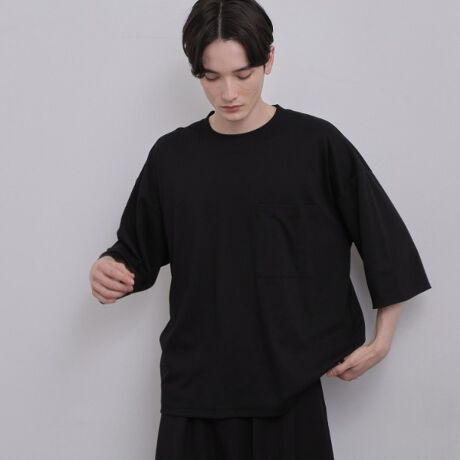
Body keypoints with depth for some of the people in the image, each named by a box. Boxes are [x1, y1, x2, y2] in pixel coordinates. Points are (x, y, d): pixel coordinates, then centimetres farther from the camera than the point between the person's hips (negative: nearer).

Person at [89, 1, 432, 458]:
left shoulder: (317, 144, -5)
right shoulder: (172, 155, 2)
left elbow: (385, 242, 0)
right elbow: (138, 251, 10)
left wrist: (381, 339, -1)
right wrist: (110, 271, -11)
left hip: (290, 379, -2)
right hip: (195, 378, 2)